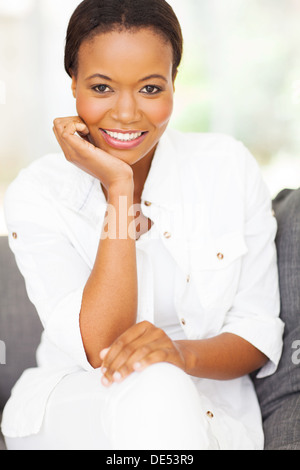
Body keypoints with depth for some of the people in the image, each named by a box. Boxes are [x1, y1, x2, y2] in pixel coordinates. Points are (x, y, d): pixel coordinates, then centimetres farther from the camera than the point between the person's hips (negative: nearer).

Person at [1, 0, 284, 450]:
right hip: (70, 409, -2)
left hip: (209, 415, 2)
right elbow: (99, 350, -19)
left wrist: (182, 353, -24)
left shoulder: (229, 168, -5)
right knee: (153, 394, -33)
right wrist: (117, 188, -22)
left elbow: (260, 333, -2)